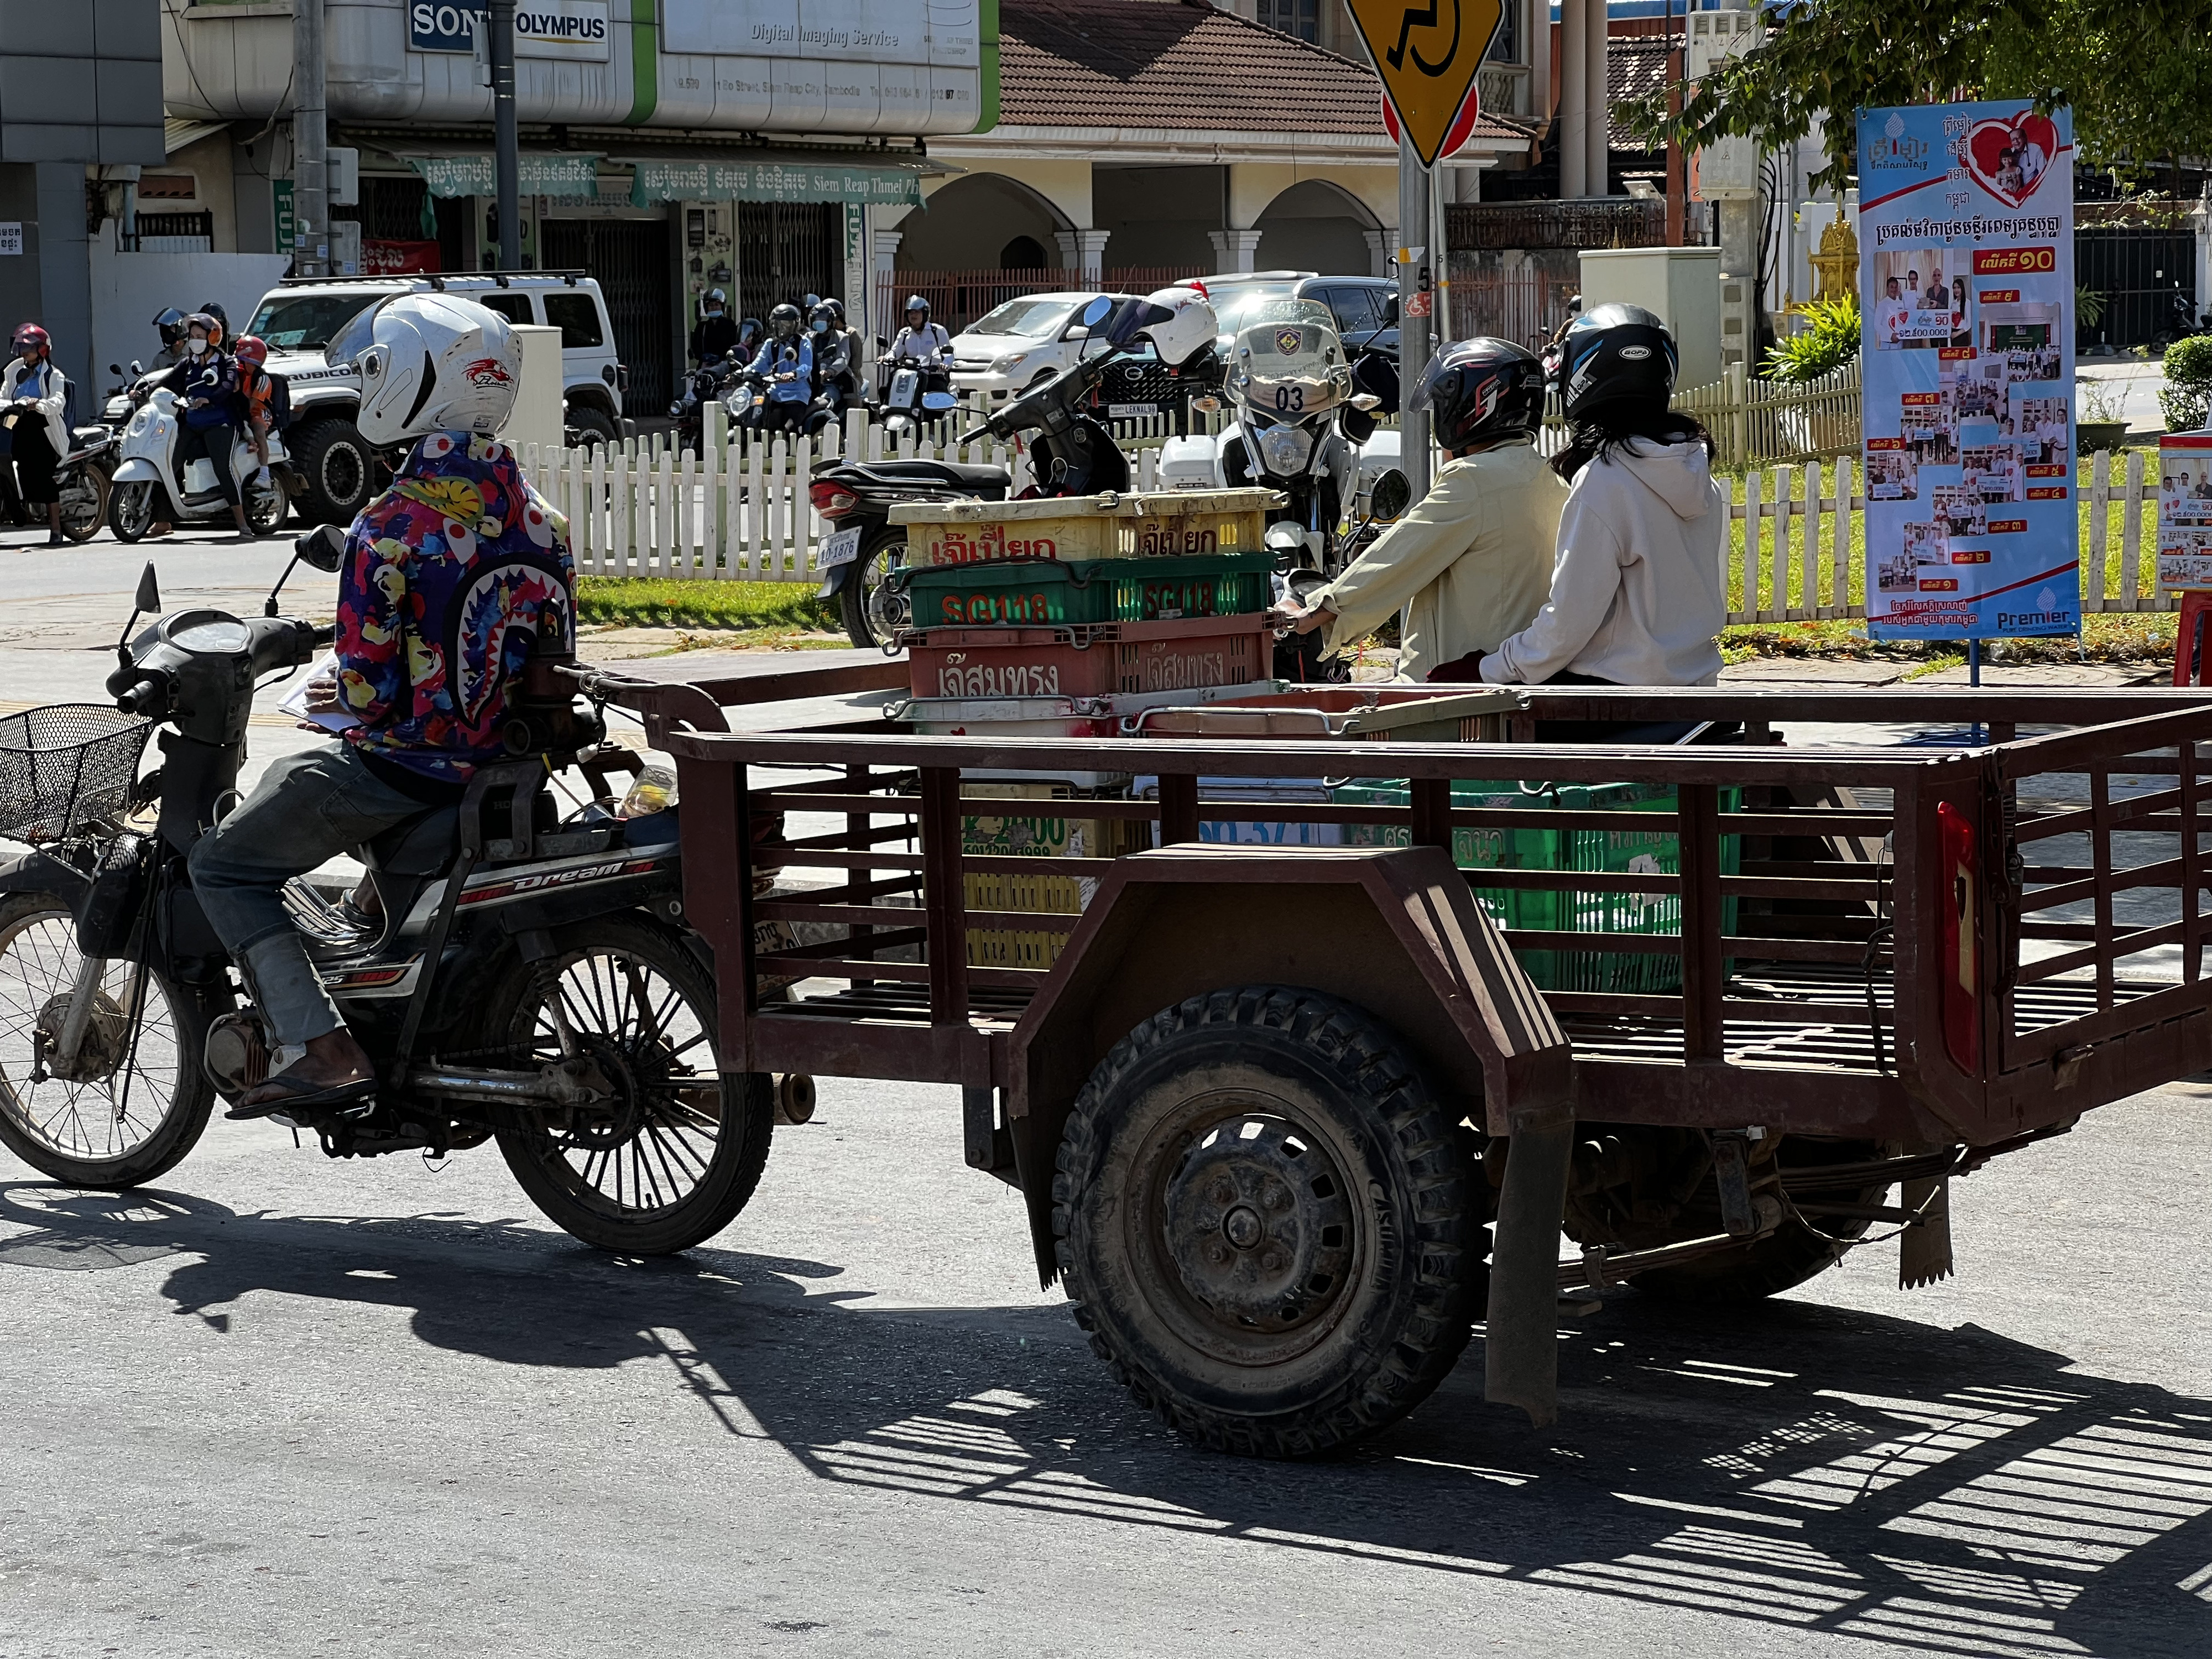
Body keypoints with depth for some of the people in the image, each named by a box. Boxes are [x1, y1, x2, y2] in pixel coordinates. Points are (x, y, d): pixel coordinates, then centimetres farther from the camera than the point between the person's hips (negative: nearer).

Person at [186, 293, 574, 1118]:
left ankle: (323, 1049, -10)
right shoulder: (538, 517, 3)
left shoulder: (391, 530, -20)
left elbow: (372, 689, -19)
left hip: (410, 765, -8)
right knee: (289, 776, 33)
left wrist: (346, 698, 5)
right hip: (509, 763, 8)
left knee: (223, 866, 7)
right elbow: (552, 649, 11)